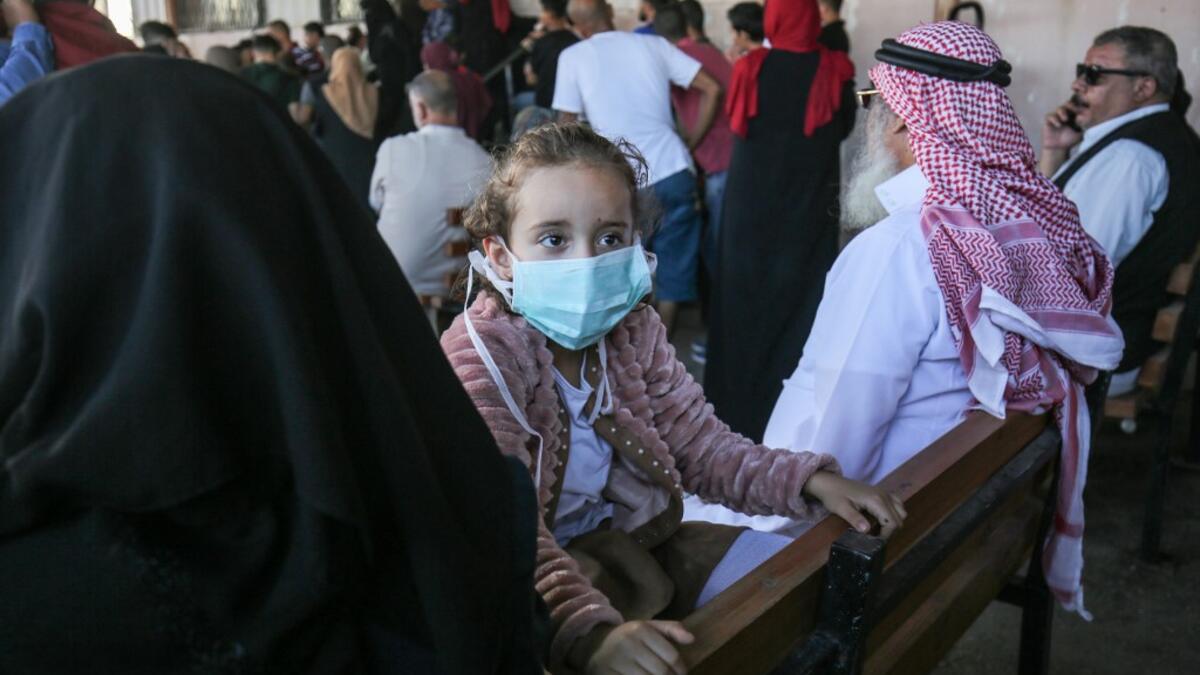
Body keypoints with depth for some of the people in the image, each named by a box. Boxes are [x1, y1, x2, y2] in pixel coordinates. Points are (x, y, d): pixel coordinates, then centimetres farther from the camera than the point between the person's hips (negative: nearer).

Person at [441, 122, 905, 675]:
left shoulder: (633, 330, -1)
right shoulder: (480, 355, -23)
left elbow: (702, 447, 5)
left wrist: (808, 480, -10)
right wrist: (588, 629, -49)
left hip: (638, 535, 7)